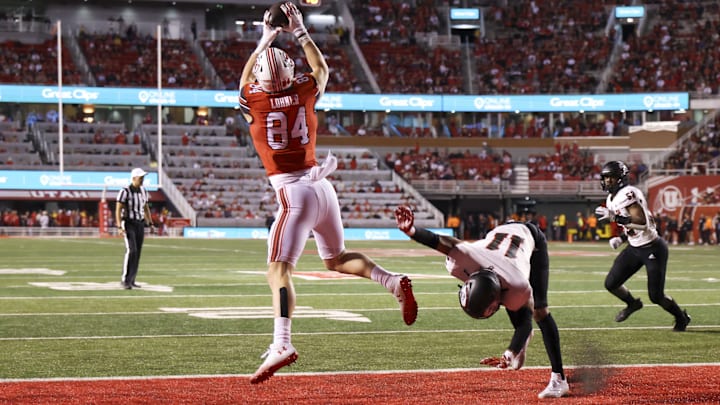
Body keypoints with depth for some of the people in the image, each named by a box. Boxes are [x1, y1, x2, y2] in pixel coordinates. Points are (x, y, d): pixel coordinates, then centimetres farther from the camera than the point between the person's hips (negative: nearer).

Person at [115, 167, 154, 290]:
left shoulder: (143, 191, 7)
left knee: (137, 253, 6)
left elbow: (146, 209, 17)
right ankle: (125, 279, -10)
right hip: (128, 223, -7)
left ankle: (131, 281, 15)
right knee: (131, 251, -19)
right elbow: (118, 210, -17)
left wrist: (150, 224, 11)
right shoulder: (125, 191, -15)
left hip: (140, 224, 7)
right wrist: (119, 228, -25)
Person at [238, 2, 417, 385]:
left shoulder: (253, 100, -4)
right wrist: (300, 33, 32)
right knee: (336, 259, 23)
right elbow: (322, 69, 27)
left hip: (293, 193, -5)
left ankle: (281, 345, -26)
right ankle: (394, 282, 3)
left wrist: (265, 39, 31)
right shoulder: (304, 92, 3)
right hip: (322, 186, 5)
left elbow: (246, 77, 21)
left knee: (279, 270, -12)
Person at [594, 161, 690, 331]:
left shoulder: (628, 194, -22)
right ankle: (632, 304, 35)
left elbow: (642, 222, -32)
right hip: (634, 248, 9)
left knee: (656, 296, -3)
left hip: (653, 248, -8)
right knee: (611, 284, 5)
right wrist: (620, 238, 4)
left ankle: (681, 318, 23)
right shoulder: (612, 199, 7)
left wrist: (614, 216, -34)